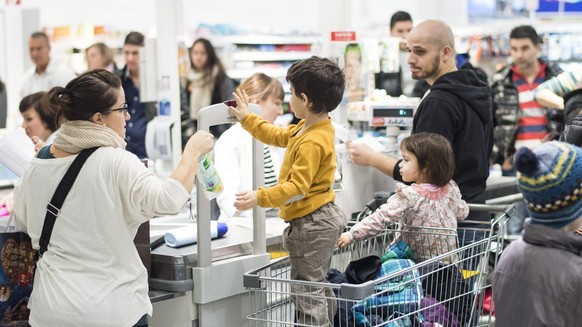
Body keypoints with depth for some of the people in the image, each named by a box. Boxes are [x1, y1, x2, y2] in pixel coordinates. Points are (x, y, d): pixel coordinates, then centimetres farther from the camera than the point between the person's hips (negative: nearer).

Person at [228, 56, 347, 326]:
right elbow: (277, 135, 23)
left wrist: (260, 197, -31)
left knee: (307, 292, -4)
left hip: (311, 223, -11)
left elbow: (298, 187, -28)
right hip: (323, 218, 11)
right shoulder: (307, 128, 7)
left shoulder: (312, 142, -25)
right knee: (319, 286, 22)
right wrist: (246, 118, 26)